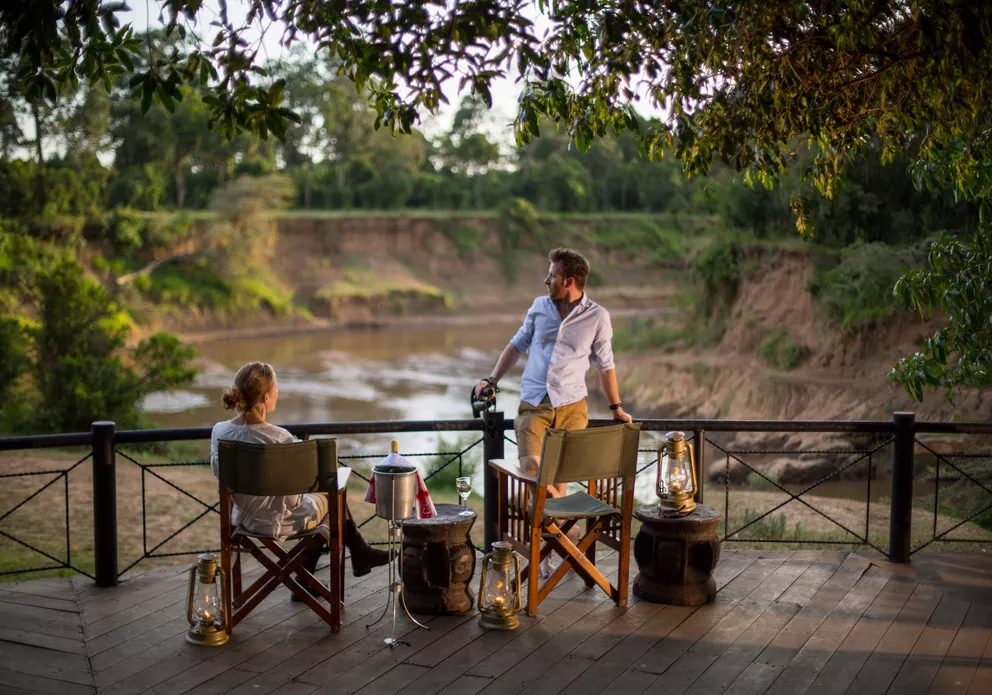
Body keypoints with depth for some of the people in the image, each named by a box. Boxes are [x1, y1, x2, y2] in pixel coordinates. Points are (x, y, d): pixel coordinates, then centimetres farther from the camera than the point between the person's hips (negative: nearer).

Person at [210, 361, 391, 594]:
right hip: (279, 522, -5)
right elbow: (292, 501, -24)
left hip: (243, 517, 6)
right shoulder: (280, 439, -32)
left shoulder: (219, 432, -15)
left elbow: (218, 472, 4)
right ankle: (359, 553, 47)